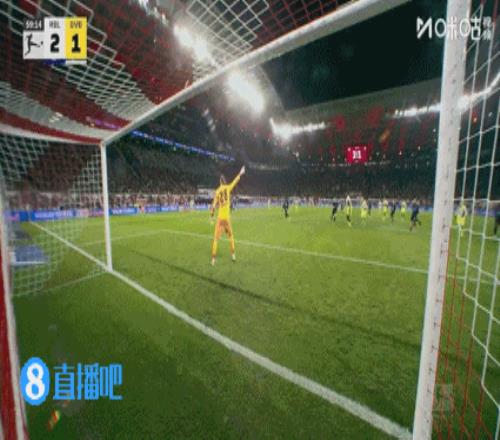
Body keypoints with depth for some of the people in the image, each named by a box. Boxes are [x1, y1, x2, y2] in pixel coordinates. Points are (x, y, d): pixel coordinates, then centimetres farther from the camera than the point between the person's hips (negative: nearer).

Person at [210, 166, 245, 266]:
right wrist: (240, 174, 29)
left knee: (216, 238, 1)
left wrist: (212, 213, -6)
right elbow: (235, 181, 15)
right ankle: (233, 255, 22)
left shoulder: (217, 191, -2)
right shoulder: (228, 187, 0)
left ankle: (213, 258, -3)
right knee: (230, 235, 19)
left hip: (220, 218, -1)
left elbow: (214, 204, -8)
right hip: (227, 217, 1)